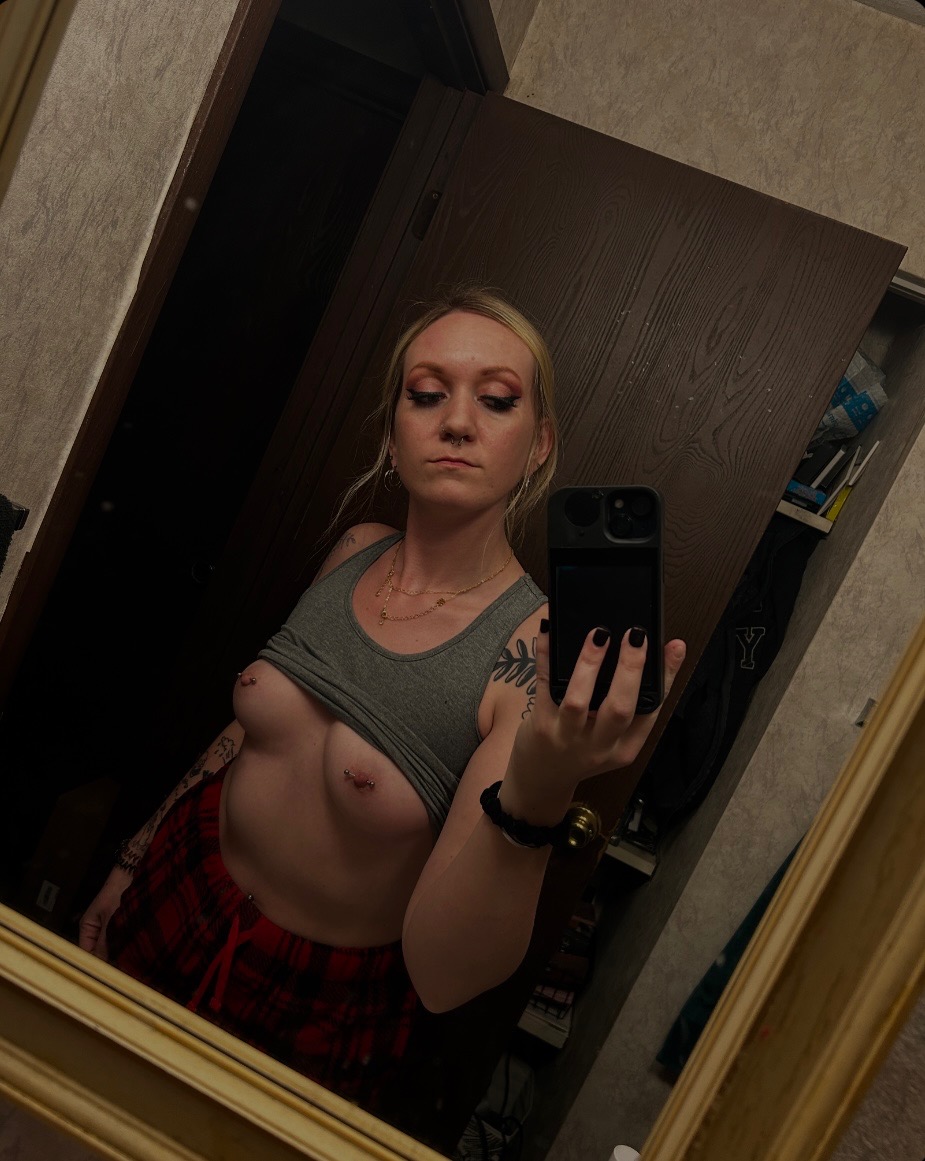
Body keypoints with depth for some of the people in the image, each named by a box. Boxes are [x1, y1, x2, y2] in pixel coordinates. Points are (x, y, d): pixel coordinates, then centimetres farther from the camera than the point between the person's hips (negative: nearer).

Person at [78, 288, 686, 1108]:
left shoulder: (543, 651, -27)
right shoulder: (355, 553, -10)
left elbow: (445, 977, -31)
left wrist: (538, 794, -48)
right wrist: (130, 864, 14)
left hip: (319, 1004, -4)